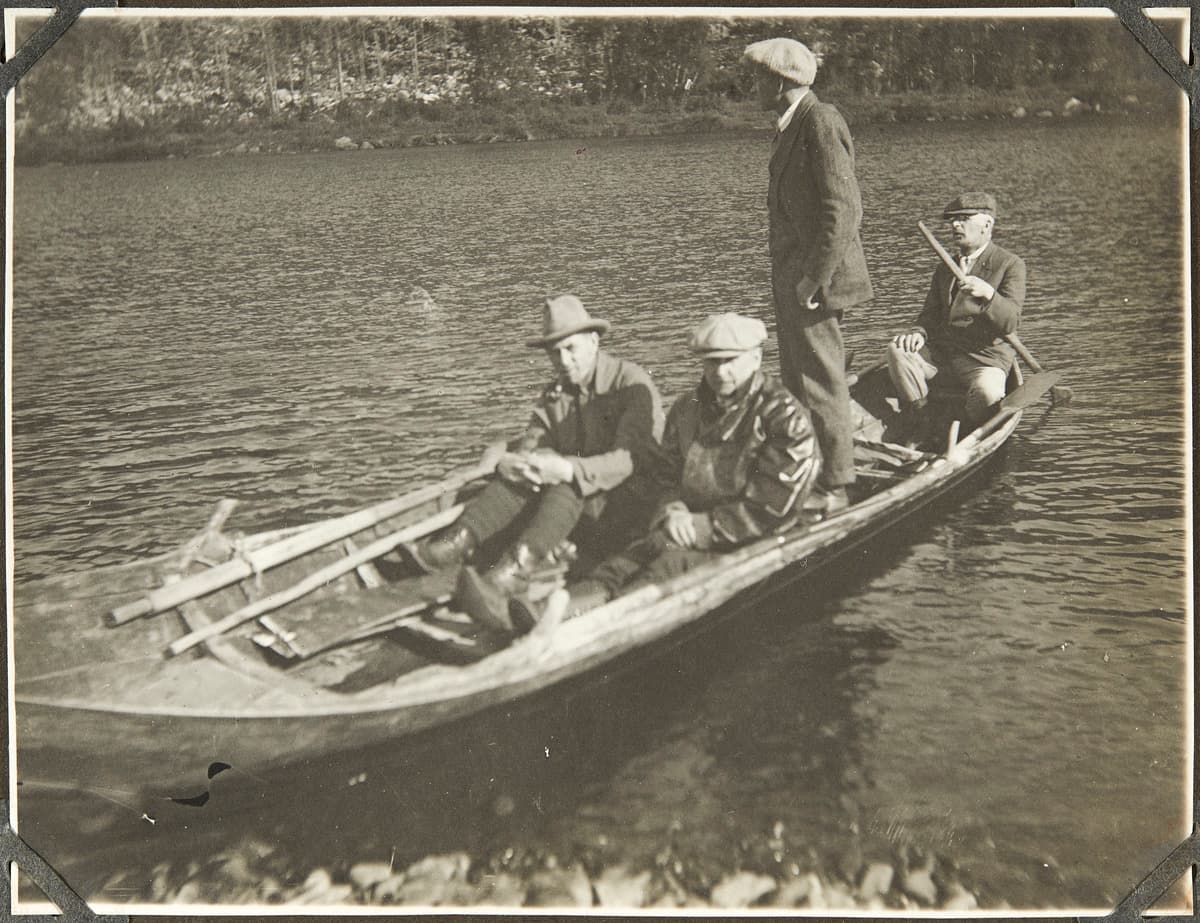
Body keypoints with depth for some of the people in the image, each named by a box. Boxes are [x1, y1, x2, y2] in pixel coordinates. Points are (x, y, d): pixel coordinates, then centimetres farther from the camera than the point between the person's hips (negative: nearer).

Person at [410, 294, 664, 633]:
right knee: (530, 464, -20)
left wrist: (569, 471, -36)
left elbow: (632, 459, -22)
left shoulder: (632, 384, -9)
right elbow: (529, 444, -2)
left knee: (567, 485, -33)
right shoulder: (554, 394, 12)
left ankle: (508, 577, -54)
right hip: (571, 508, 6)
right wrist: (506, 462, -26)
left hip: (629, 508, -6)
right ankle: (455, 544, -35)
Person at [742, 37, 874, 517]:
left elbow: (842, 208, -21)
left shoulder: (821, 123, -15)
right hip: (792, 278, 10)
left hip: (815, 280, -10)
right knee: (797, 383, 16)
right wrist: (793, 278, 17)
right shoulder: (793, 126, 16)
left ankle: (833, 488, 5)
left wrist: (814, 278, -21)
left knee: (821, 382, -4)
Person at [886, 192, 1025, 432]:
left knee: (988, 391, -37)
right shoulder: (945, 269, 19)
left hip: (986, 356, -5)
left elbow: (1010, 323, -12)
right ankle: (920, 427, -14)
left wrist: (988, 294, -31)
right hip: (939, 352, 5)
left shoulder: (1010, 264, -1)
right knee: (897, 349, -20)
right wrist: (918, 332, -8)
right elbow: (930, 315, 17)